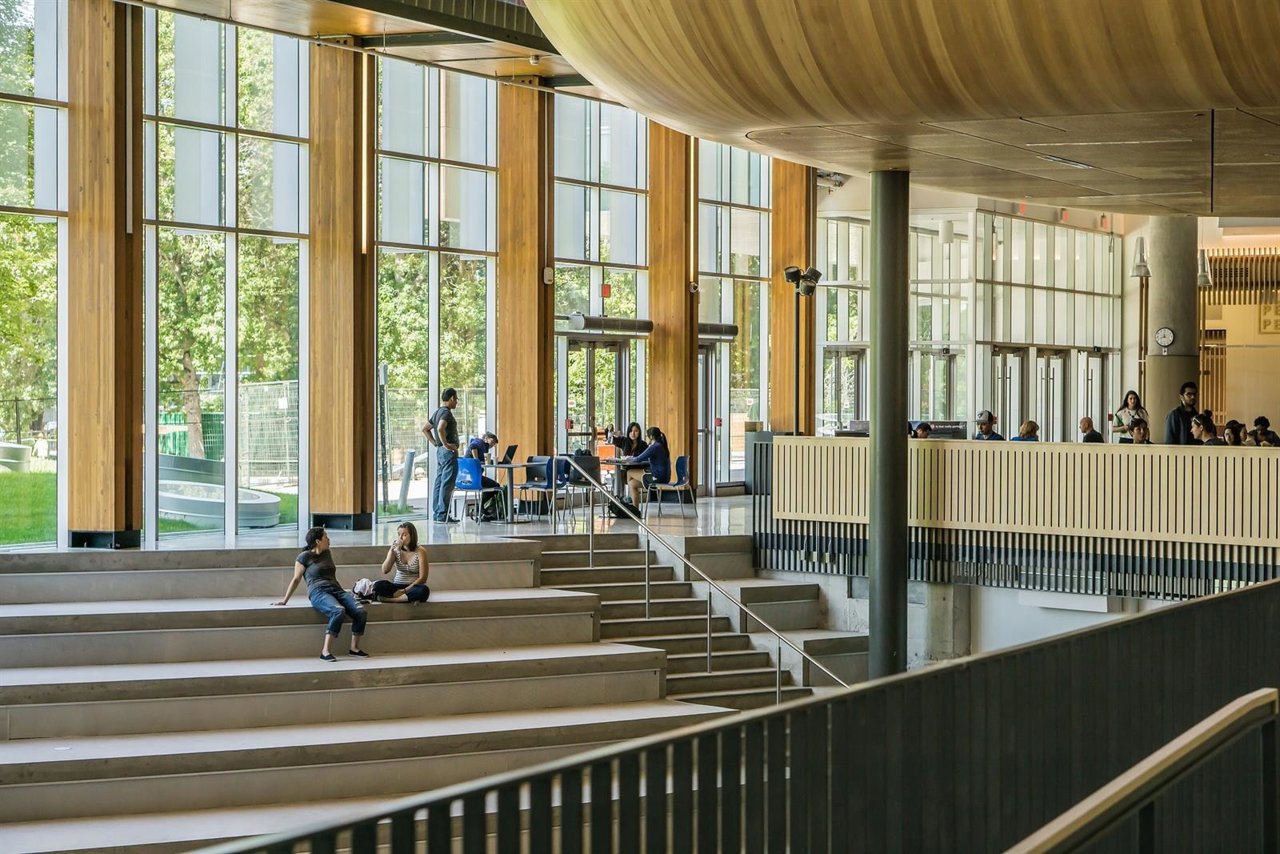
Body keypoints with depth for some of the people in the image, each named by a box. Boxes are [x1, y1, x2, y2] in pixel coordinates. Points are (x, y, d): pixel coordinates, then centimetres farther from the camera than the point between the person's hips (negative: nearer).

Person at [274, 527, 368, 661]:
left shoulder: (327, 553, 23)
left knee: (360, 612, -21)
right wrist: (284, 600, 9)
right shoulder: (304, 557, 5)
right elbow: (296, 579, 9)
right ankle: (325, 651, -37)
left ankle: (354, 648, -6)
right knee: (338, 611, -38)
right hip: (318, 592, -6)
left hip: (336, 589, 6)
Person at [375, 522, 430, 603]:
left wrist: (404, 590, -19)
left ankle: (389, 599, -32)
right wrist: (392, 552, -17)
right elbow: (385, 571, -6)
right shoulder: (395, 550, 5)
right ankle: (411, 598, -30)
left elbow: (422, 578, -11)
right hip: (397, 586, 2)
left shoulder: (420, 551, -6)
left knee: (423, 590, -38)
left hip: (413, 587, -2)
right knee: (378, 585, -28)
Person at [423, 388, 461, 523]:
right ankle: (442, 514, -10)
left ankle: (436, 512, 13)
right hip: (448, 451, -10)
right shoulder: (446, 412, -13)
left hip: (440, 451, 10)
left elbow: (425, 429, 24)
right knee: (447, 483, -9)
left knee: (439, 482, 11)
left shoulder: (437, 412, 16)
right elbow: (440, 428, -31)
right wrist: (445, 444, -22)